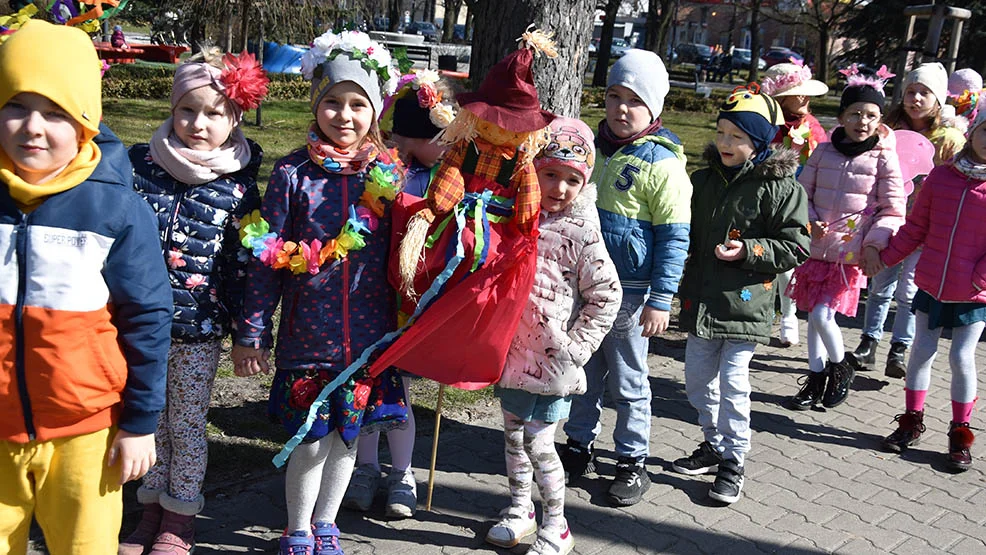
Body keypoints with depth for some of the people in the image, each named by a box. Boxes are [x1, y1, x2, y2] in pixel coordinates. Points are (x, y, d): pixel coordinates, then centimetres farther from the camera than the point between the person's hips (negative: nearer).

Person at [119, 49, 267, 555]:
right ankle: (151, 509, 32)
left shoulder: (239, 184, -4)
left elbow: (245, 260, -1)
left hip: (200, 328, -2)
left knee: (187, 424, 9)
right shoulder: (139, 164, 0)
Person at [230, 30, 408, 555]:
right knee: (311, 440, 4)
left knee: (348, 434, 14)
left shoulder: (388, 174, 1)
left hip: (368, 333, 2)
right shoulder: (293, 173, -5)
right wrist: (252, 331, -3)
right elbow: (265, 259, -3)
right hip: (307, 333, -2)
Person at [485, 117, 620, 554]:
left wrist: (576, 348, -12)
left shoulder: (581, 232, -13)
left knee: (538, 441, -2)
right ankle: (520, 509, 38)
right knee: (513, 432, 18)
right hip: (512, 349, 6)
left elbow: (605, 296, -9)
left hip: (551, 356, -6)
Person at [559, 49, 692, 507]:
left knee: (628, 380, 7)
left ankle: (632, 462, 21)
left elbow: (674, 238, -11)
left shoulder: (662, 164, -12)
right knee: (582, 371, 16)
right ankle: (579, 445, 32)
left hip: (627, 291, -5)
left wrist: (660, 300, -15)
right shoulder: (590, 145, 6)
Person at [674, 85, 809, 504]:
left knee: (732, 382, -3)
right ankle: (714, 445, 34)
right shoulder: (704, 180, 8)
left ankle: (733, 462, 15)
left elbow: (795, 246, -9)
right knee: (698, 378, 14)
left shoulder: (781, 187, -10)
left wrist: (749, 250, -21)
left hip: (745, 303, -6)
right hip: (701, 298, 6)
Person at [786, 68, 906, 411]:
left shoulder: (883, 158, -3)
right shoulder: (823, 152, 5)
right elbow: (803, 192, 11)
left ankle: (842, 366, 16)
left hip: (851, 253, -4)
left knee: (822, 314, -12)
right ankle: (816, 380, 26)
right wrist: (810, 222, -6)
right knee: (813, 315, 10)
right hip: (818, 248, 4)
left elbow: (893, 209, -2)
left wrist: (874, 244, -11)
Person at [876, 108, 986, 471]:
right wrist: (886, 257, 7)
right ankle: (912, 421, 26)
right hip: (932, 284, 3)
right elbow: (916, 227, 8)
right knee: (922, 351, 10)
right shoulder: (942, 176, 0)